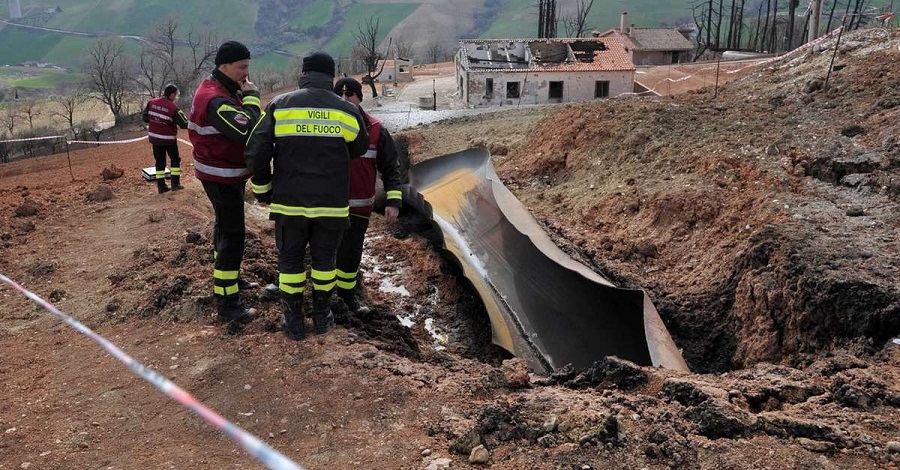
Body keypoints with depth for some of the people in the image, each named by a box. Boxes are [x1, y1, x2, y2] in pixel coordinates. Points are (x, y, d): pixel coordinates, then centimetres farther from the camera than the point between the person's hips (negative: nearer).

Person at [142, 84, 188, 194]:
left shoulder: (152, 102, -3)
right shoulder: (173, 107, -19)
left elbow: (144, 117, 4)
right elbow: (184, 124, -16)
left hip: (155, 138, 5)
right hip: (169, 139, -5)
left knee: (160, 161, 12)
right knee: (175, 160, 13)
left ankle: (161, 186, 12)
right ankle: (175, 183, 11)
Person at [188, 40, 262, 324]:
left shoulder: (224, 90, 9)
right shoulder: (215, 99, -25)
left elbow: (238, 127, 11)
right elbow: (247, 131, -33)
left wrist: (245, 97, -4)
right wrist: (251, 97, -22)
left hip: (228, 174, 11)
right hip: (222, 178, -11)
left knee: (226, 227, 22)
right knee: (233, 234, -10)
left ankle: (227, 277, 40)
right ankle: (227, 303, -6)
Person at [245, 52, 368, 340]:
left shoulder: (280, 105, -4)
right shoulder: (348, 111, -2)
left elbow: (256, 154, -8)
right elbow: (359, 149, 15)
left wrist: (263, 191, 6)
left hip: (290, 202, -1)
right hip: (332, 204, 1)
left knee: (290, 260, 16)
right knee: (324, 259, 18)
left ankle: (294, 322, 23)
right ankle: (321, 316, 30)